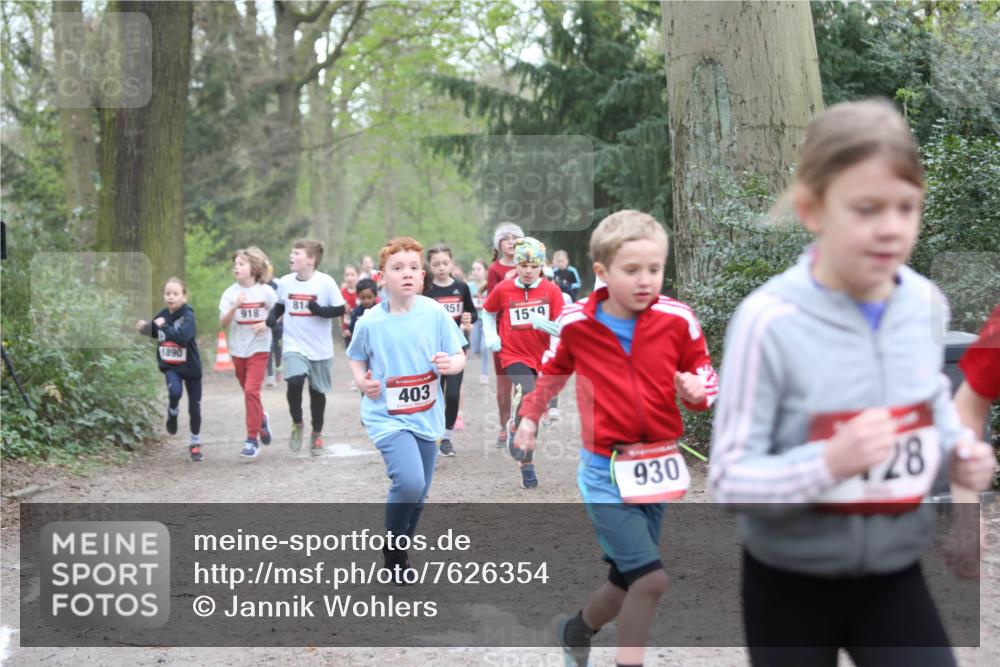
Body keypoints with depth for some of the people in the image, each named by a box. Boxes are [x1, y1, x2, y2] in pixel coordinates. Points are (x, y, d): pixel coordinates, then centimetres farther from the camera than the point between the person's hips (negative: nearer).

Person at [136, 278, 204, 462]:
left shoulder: (188, 316, -16)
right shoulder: (162, 315, 0)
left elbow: (182, 336, -33)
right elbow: (156, 332, 21)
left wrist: (163, 326, -28)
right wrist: (144, 328, 1)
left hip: (190, 366, -2)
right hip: (170, 366, 2)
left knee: (194, 409, 5)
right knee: (175, 391, -29)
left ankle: (195, 443, 26)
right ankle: (172, 412, 6)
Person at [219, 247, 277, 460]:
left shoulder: (266, 291, -6)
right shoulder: (231, 293, -3)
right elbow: (223, 323, -9)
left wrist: (266, 324, -14)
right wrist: (235, 307, -25)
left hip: (259, 348, -3)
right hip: (238, 349, 3)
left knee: (251, 391, -14)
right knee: (248, 391, 15)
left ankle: (252, 439, -8)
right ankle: (261, 419, 44)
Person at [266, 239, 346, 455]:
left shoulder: (326, 282, -10)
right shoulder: (285, 282, 1)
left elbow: (340, 308, -8)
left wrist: (321, 310, -25)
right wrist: (272, 317, -2)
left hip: (320, 349, -1)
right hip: (294, 346, 1)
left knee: (317, 391, 11)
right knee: (294, 381, -23)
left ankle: (317, 435, 31)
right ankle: (297, 424, 2)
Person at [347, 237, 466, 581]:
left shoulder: (435, 314, -6)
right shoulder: (370, 322, -8)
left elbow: (460, 357, 0)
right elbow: (356, 357, 9)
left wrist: (450, 364, -21)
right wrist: (361, 380, -10)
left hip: (426, 417, 3)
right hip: (387, 416, -3)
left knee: (419, 492, 13)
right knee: (409, 481, -23)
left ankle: (401, 551, 38)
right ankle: (392, 549, 3)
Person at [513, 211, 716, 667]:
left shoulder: (677, 320, -9)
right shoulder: (576, 323, -9)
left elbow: (705, 373, 3)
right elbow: (553, 371, 13)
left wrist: (698, 390, -19)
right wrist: (531, 416, 22)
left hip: (656, 465, 3)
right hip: (605, 471, -3)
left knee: (629, 582, 15)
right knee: (650, 578, -17)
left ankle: (576, 630, 43)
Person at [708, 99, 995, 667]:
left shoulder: (926, 304, -6)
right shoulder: (769, 321, -22)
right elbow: (730, 479, -19)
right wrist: (830, 462, -33)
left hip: (894, 573, 4)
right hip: (790, 581, -3)